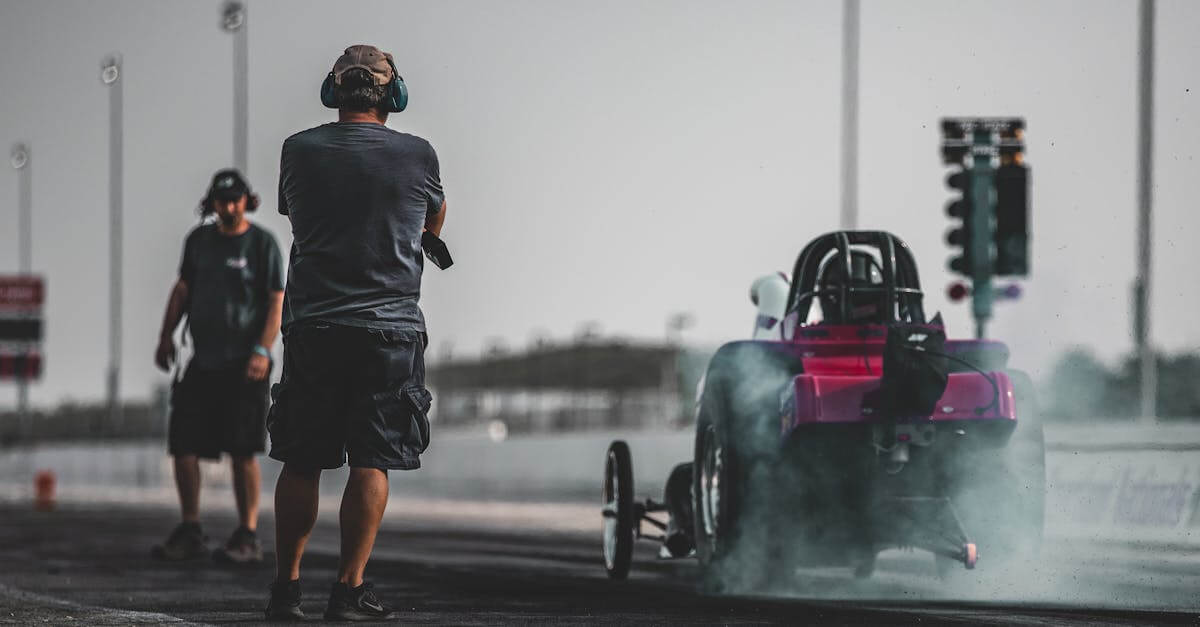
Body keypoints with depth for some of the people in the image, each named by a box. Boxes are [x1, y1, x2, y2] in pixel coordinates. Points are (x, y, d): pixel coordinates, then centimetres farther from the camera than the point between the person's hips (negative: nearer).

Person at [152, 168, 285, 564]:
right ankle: (190, 533, 11)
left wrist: (262, 351, -16)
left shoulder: (262, 243, -2)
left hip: (243, 366, -5)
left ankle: (247, 537, -1)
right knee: (183, 445, 1)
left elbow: (275, 303, -6)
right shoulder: (199, 240, 13)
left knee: (242, 452, -6)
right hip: (202, 361, 5)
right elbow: (183, 290, 20)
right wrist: (166, 335, 9)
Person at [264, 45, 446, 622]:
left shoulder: (299, 150, 1)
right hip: (390, 326, -2)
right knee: (372, 464, 1)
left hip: (311, 325, 2)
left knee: (300, 463, 9)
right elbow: (435, 221, 19)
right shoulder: (416, 155, -2)